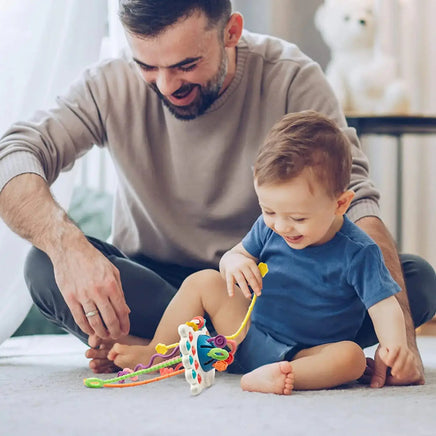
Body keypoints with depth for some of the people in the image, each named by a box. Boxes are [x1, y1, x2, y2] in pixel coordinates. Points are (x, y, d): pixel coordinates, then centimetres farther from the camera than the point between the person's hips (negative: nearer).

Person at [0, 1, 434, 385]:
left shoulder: (291, 78, -14)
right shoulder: (112, 85, -11)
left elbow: (352, 199, -20)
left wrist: (399, 331, -34)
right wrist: (66, 244, -43)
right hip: (149, 282, 0)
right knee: (44, 267, -29)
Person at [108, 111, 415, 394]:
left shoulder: (358, 252, -19)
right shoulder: (269, 227, -5)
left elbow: (384, 304, -21)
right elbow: (240, 253, 9)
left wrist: (395, 343, -42)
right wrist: (234, 261, -17)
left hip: (306, 355, -5)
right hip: (250, 337, 5)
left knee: (352, 357, -35)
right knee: (203, 281, -2)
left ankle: (268, 377, -50)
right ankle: (157, 353, 3)